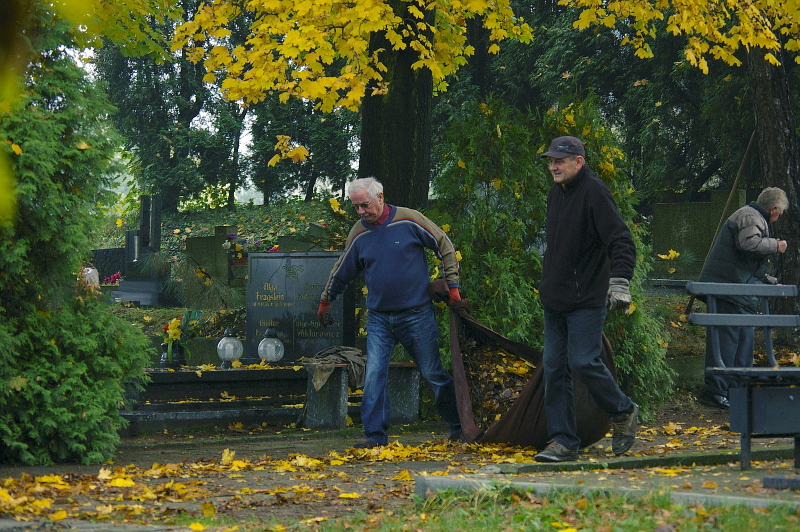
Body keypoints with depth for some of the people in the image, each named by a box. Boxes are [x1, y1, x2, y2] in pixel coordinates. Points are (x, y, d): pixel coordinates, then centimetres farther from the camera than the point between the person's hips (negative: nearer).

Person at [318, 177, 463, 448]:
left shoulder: (409, 220, -8)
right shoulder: (359, 233, 3)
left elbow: (445, 246, 0)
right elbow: (341, 272, 18)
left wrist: (452, 286, -2)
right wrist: (325, 301, 28)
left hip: (417, 314, -3)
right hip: (379, 318, 3)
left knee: (433, 373, 5)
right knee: (374, 375, -8)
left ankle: (459, 426, 22)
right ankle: (375, 434, -2)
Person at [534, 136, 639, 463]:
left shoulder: (594, 193, -12)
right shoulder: (556, 193, 14)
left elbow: (621, 241, -19)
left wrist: (619, 281, -31)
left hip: (587, 299, -8)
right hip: (555, 300, 8)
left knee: (583, 362, -11)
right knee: (555, 368, 4)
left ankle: (624, 412, 14)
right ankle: (564, 442, 8)